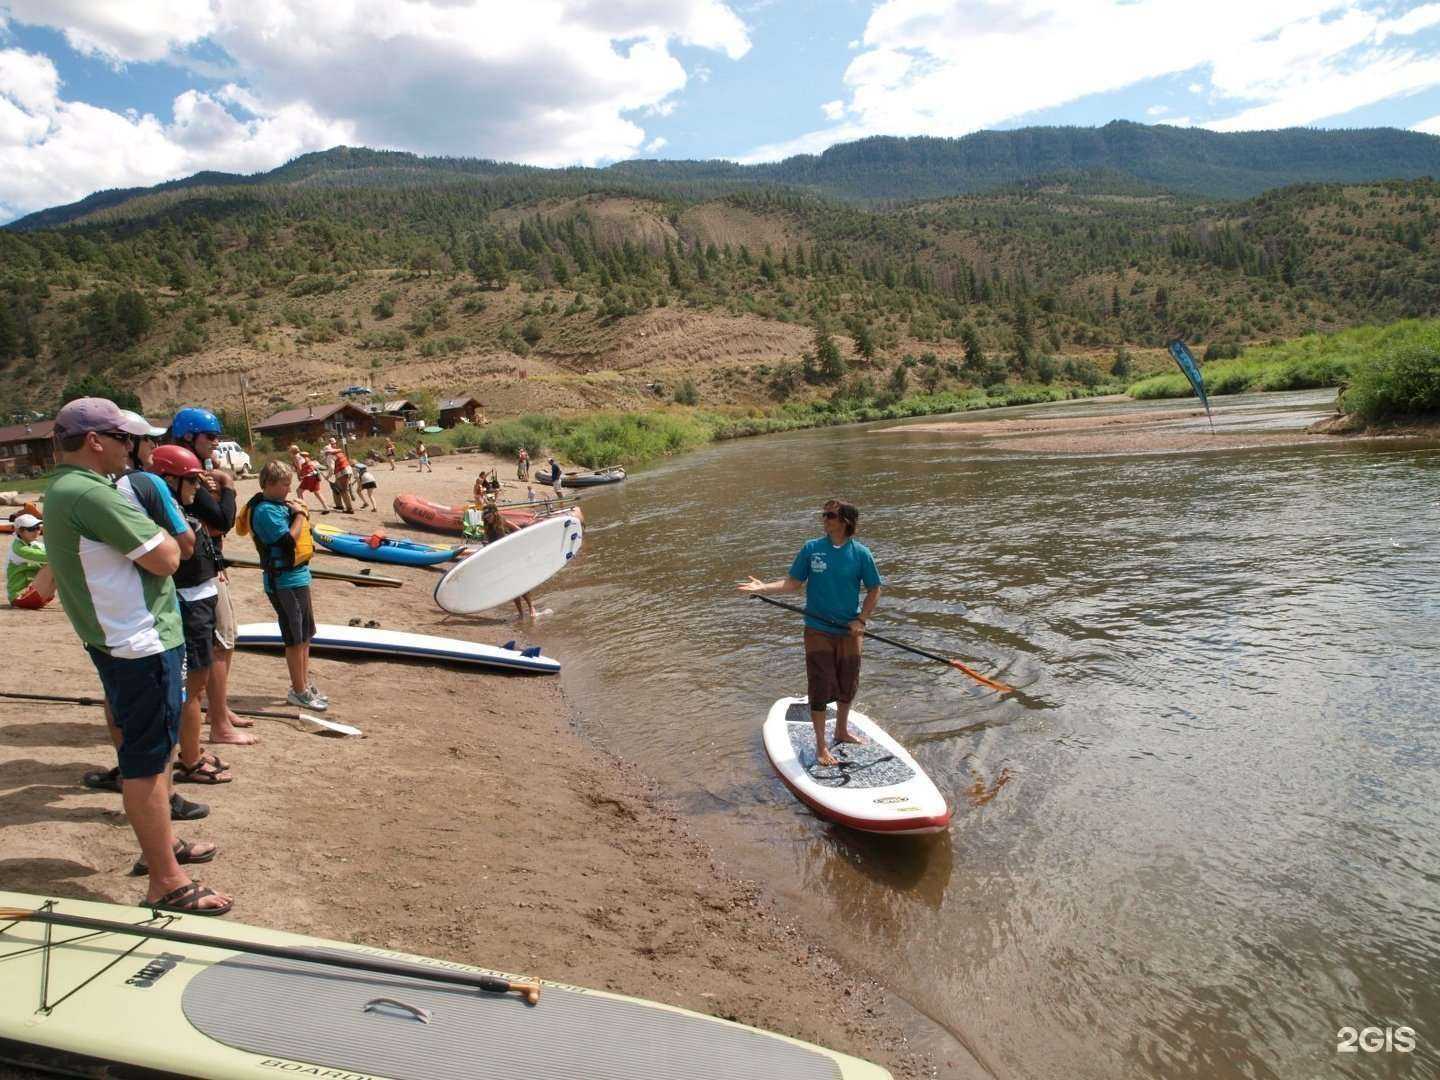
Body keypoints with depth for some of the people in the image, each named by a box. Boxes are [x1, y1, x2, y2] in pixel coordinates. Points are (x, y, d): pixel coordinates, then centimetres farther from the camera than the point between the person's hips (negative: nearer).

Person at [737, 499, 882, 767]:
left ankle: (842, 731, 40)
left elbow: (874, 590, 3)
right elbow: (794, 583, -1)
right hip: (818, 630, -1)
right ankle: (821, 746, 13)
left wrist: (861, 620, -7)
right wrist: (765, 587, -15)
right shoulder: (811, 548, -5)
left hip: (850, 631, 2)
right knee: (820, 687, 0)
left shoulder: (861, 553, -6)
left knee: (848, 684, 16)